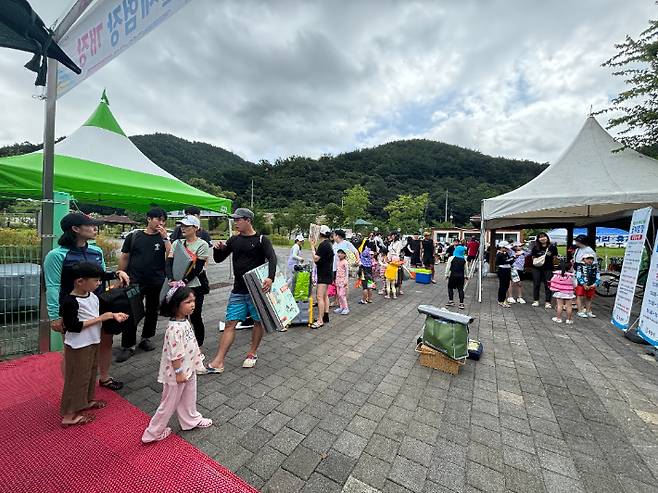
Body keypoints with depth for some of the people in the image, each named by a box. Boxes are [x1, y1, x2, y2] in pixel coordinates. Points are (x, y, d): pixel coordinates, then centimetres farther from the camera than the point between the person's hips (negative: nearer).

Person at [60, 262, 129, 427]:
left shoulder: (92, 296, 1)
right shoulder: (70, 301, -23)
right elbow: (74, 326, -26)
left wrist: (113, 315, -2)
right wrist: (102, 318, -25)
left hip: (92, 343, 8)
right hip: (78, 346, -8)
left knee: (90, 373, 22)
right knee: (77, 378, 5)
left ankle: (87, 401, 41)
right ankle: (69, 415, 21)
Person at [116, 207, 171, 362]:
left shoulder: (164, 238, 4)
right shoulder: (134, 236, 3)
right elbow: (124, 258, 7)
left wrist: (165, 238, -15)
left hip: (156, 283, 1)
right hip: (135, 282, -1)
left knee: (152, 312, 13)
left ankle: (146, 339, 30)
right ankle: (127, 346, 12)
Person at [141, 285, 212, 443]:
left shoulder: (185, 320, -2)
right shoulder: (175, 327, -32)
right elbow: (175, 354, -27)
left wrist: (196, 362, 17)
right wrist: (179, 373, -19)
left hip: (189, 369, 9)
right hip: (177, 372, -9)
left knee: (189, 397, 26)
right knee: (170, 403, 13)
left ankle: (192, 420, 46)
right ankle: (152, 433, 35)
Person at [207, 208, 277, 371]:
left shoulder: (261, 239, -7)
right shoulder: (234, 240, 8)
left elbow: (272, 258, -21)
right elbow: (218, 259, 13)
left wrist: (270, 277, -38)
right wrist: (218, 249, -10)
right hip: (238, 290, 4)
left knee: (258, 321, 9)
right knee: (230, 324, 4)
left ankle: (252, 354, 28)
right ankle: (218, 362, 9)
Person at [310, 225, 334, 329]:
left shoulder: (323, 244, -17)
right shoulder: (328, 244, 14)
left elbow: (316, 259, -20)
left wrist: (312, 247, -9)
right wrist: (315, 247, 10)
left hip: (324, 274, -11)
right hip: (327, 273, 11)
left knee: (320, 297, -10)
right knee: (325, 296, 17)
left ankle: (320, 320, -7)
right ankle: (325, 316, 25)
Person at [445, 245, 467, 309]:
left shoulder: (451, 258, -7)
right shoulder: (464, 259, 2)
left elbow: (448, 267, -5)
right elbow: (465, 269, 12)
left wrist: (446, 275, 5)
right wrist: (466, 276, 25)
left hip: (453, 275, -3)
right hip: (461, 276, 3)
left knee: (450, 287, 12)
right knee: (460, 289, 6)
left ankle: (451, 301, 13)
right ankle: (461, 304, 5)